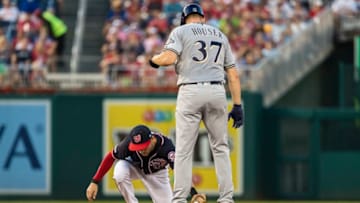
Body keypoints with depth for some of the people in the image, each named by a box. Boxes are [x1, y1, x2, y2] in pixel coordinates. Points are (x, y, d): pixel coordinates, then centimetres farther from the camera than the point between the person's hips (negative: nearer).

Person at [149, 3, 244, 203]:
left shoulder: (180, 31, 6)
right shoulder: (220, 35, 19)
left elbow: (169, 58, -13)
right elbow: (233, 74, 13)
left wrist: (154, 59, 10)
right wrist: (238, 106, 12)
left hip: (190, 92, -3)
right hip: (217, 92, 3)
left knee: (184, 150, -2)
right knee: (221, 147, 12)